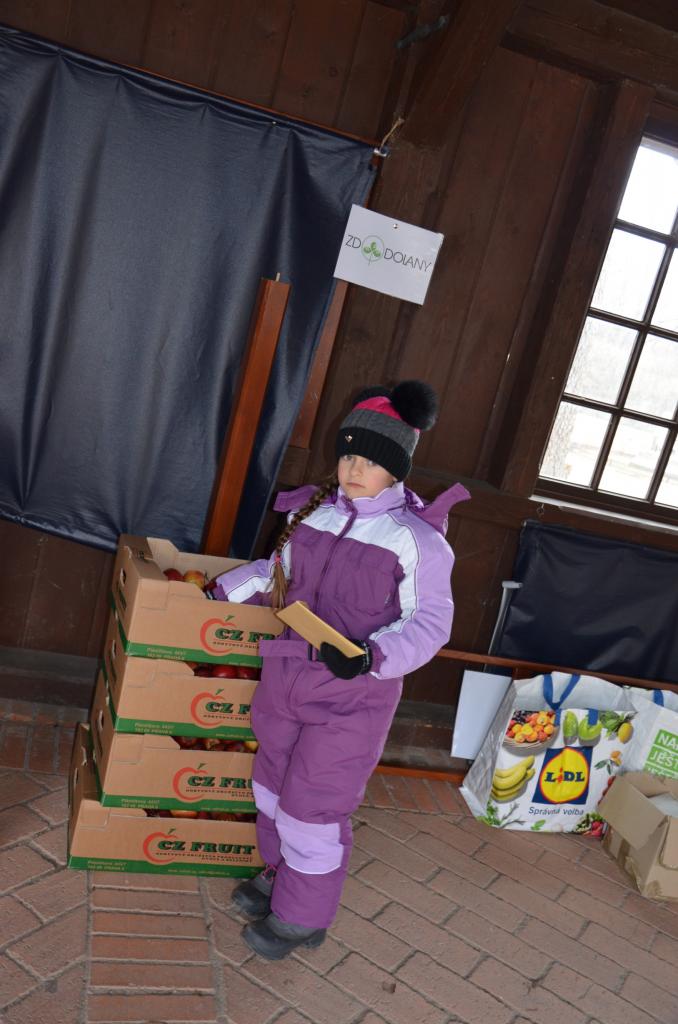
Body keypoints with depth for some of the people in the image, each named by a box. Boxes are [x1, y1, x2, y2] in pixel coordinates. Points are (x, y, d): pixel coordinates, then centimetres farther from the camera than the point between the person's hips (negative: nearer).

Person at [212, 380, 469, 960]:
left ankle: (301, 921, 28)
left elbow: (430, 623, -14)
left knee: (314, 805, 4)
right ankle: (279, 876, 47)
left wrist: (372, 655, -27)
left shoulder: (418, 538, -16)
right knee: (274, 782, 21)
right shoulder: (312, 511, 0)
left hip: (353, 695, -6)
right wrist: (225, 589, 17)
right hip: (288, 676, 6)